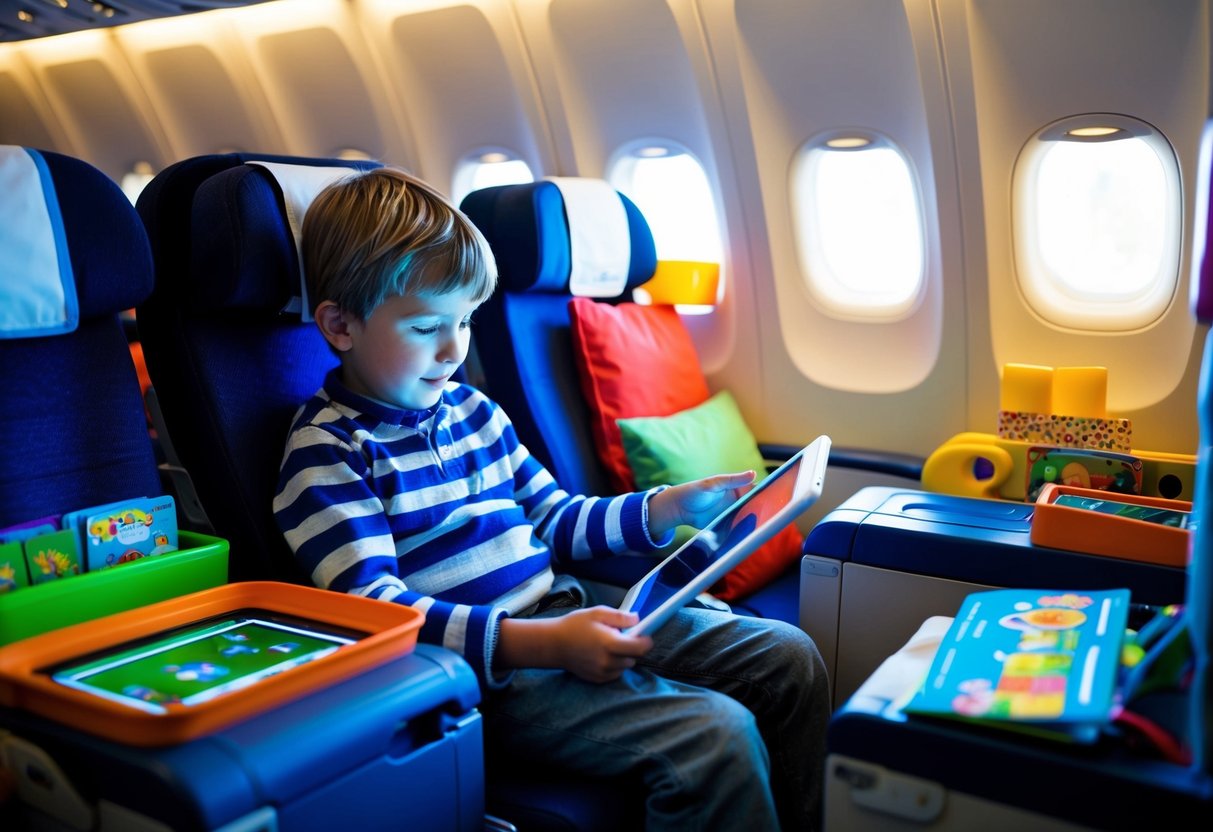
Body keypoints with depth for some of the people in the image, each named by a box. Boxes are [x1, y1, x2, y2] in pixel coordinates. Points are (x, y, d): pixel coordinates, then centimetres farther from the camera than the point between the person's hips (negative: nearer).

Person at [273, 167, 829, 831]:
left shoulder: (470, 408, 16)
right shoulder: (326, 451, -8)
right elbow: (374, 608, -19)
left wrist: (668, 509, 10)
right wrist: (543, 644, -30)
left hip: (565, 618, 9)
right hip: (480, 672, -8)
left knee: (789, 657, 4)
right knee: (717, 734, -26)